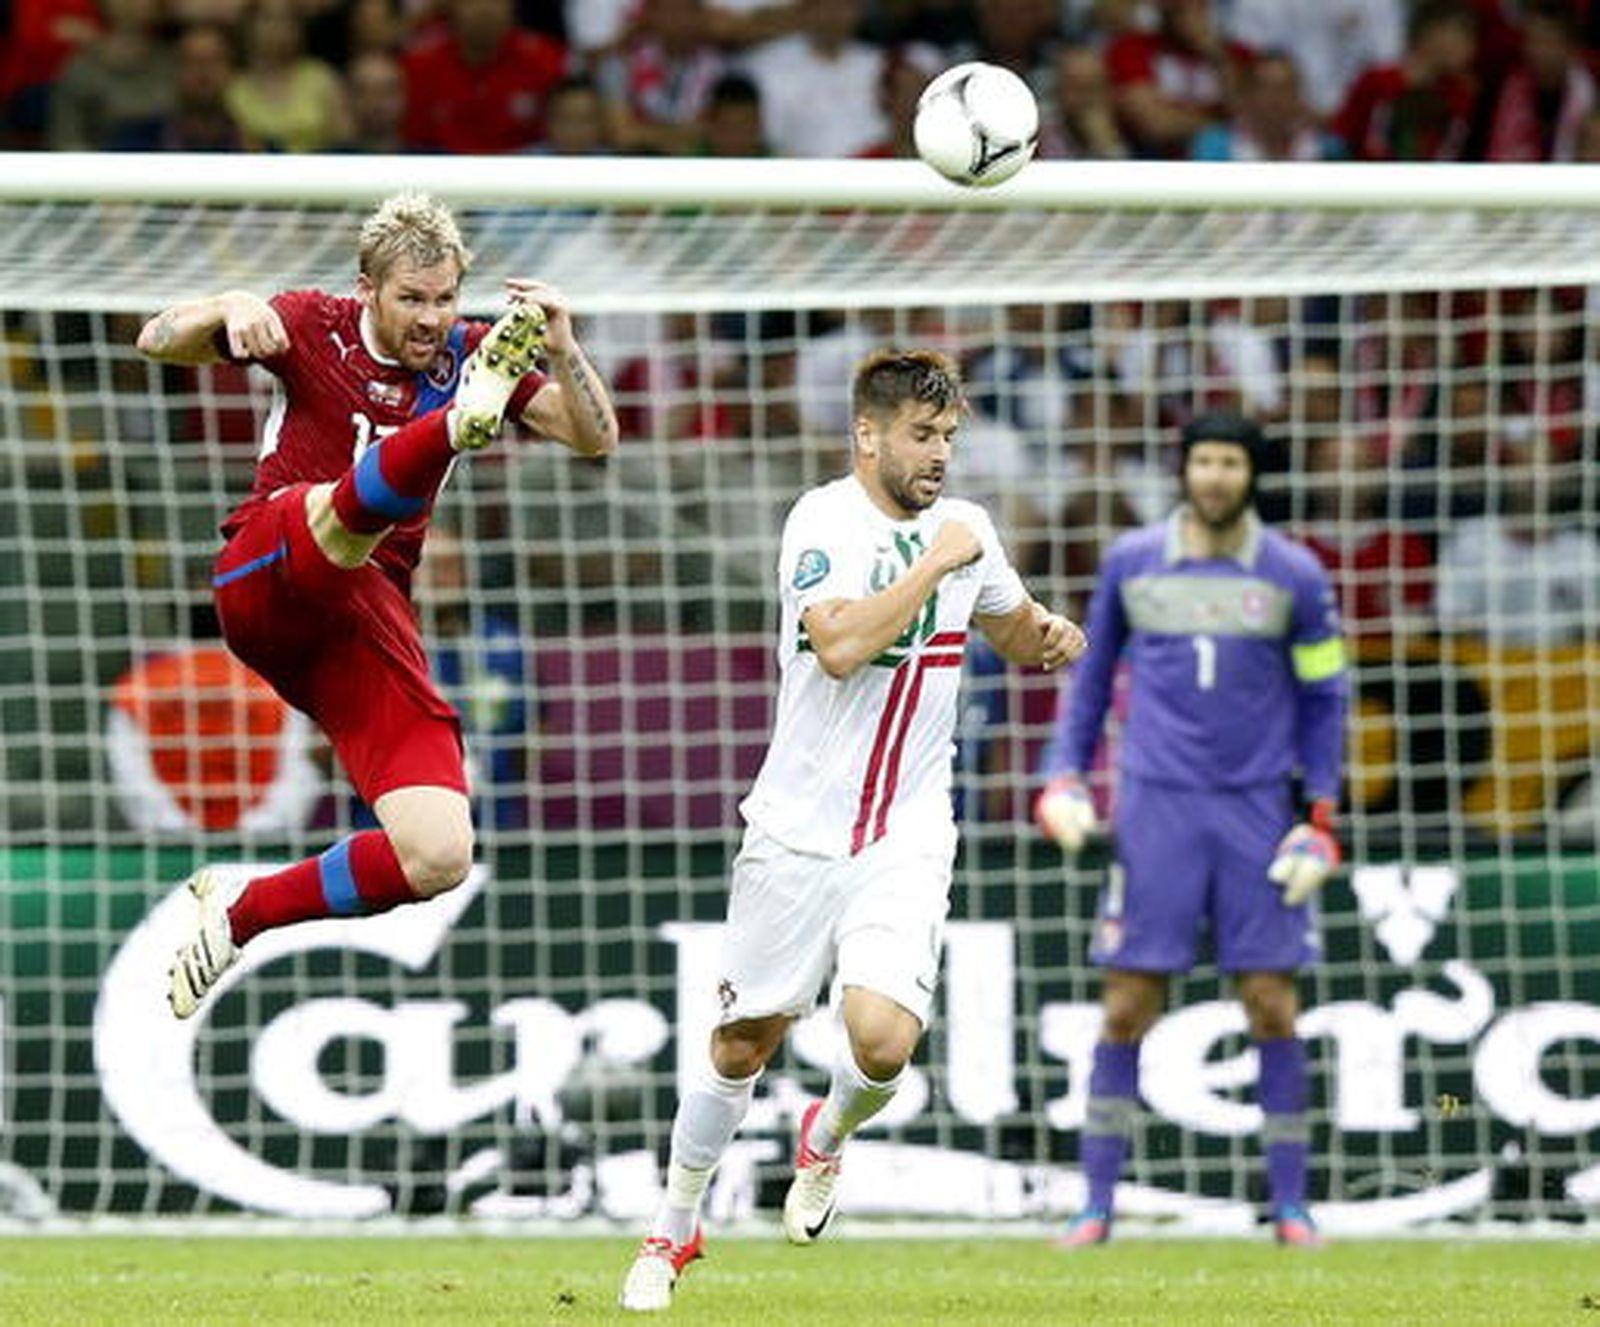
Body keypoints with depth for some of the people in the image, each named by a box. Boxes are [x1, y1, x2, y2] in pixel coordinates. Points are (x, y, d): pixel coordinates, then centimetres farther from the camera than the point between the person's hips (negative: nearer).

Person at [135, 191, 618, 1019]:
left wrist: (562, 350, -17)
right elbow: (159, 341, -1)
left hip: (366, 619, 4)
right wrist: (231, 308, -23)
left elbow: (595, 437, 3)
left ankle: (237, 916, 3)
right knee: (349, 508, -41)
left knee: (439, 859, -12)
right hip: (265, 578, -4)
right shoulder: (314, 328, 3)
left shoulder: (469, 354, 10)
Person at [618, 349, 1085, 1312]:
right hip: (800, 830, -3)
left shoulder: (966, 528, 6)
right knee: (745, 1045, 7)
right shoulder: (826, 521, -12)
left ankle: (829, 1138, 18)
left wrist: (1051, 638, 3)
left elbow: (1014, 625, 26)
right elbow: (840, 646, -28)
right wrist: (936, 564, -23)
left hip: (907, 841, 3)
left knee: (883, 1040, -17)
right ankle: (675, 1231, 28)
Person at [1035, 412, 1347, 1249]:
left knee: (1271, 1006, -2)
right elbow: (1093, 672, 16)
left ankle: (1289, 1204, 8)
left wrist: (1320, 821, 1)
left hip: (1257, 809, 0)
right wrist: (1065, 774, 8)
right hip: (1156, 805, 0)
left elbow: (1323, 700, 7)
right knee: (1126, 1006, -3)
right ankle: (1097, 1204, 3)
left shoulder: (1293, 576, 1)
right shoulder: (1131, 563, 3)